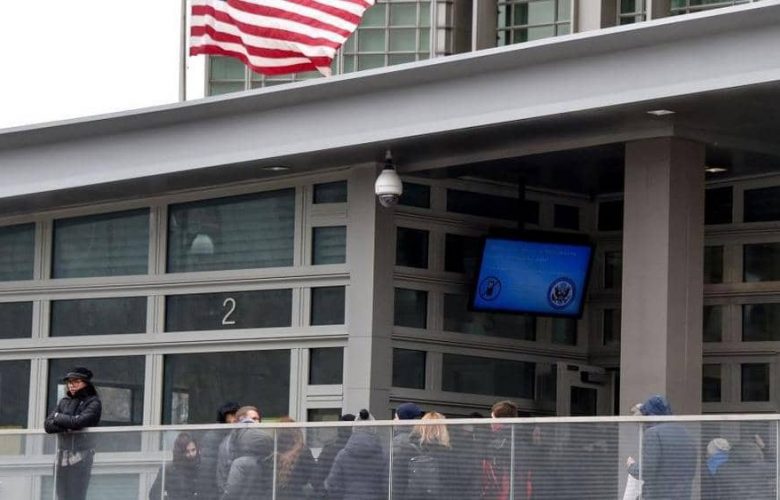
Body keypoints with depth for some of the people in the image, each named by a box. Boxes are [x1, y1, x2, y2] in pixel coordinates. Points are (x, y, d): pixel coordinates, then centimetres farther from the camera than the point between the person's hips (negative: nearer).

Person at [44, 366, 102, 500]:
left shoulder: (93, 403, 0)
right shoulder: (64, 402, 15)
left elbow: (79, 422, -16)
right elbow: (48, 425, 5)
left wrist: (58, 417, 0)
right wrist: (68, 425, -12)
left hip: (81, 456, -5)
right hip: (62, 456, 5)